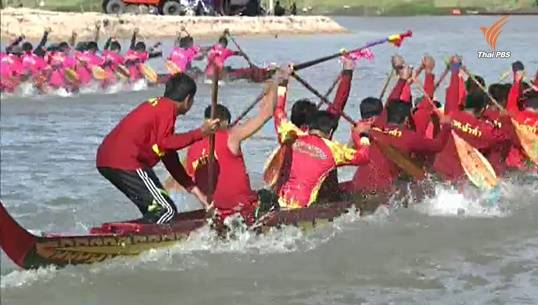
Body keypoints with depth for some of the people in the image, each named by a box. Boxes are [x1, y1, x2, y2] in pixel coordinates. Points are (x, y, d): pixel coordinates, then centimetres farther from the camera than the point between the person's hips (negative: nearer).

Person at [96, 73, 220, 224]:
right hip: (124, 163, -10)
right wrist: (200, 133, -15)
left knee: (154, 210, 17)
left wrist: (193, 189, 23)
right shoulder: (167, 108, -6)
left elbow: (169, 157, 24)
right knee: (166, 210, -9)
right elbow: (164, 143, -20)